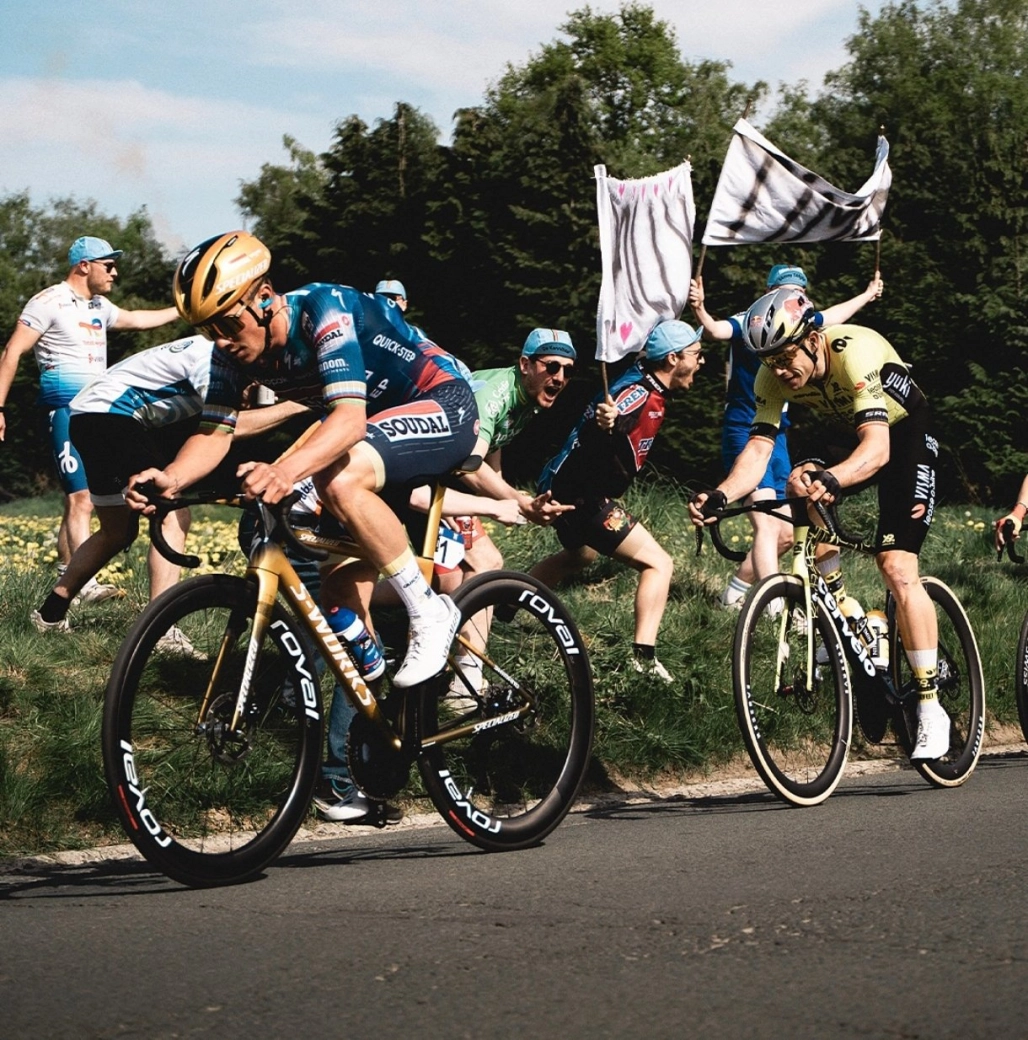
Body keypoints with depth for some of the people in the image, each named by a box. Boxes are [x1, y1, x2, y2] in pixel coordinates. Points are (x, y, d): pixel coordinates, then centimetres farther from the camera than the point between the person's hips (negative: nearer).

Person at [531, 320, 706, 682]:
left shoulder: (647, 384, 3)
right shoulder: (640, 395, -25)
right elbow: (589, 436, -41)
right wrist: (602, 423, -61)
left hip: (566, 486, 11)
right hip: (582, 495, -11)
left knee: (579, 555, 37)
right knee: (658, 563, -13)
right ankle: (644, 656, -19)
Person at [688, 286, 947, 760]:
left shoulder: (856, 352, -37)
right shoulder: (773, 377, -19)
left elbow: (877, 448, -46)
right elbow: (758, 449, -27)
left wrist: (830, 479, -65)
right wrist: (720, 496, -46)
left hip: (905, 432, -6)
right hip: (843, 431, 6)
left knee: (896, 567, -18)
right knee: (806, 492, -20)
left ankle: (931, 708, -13)